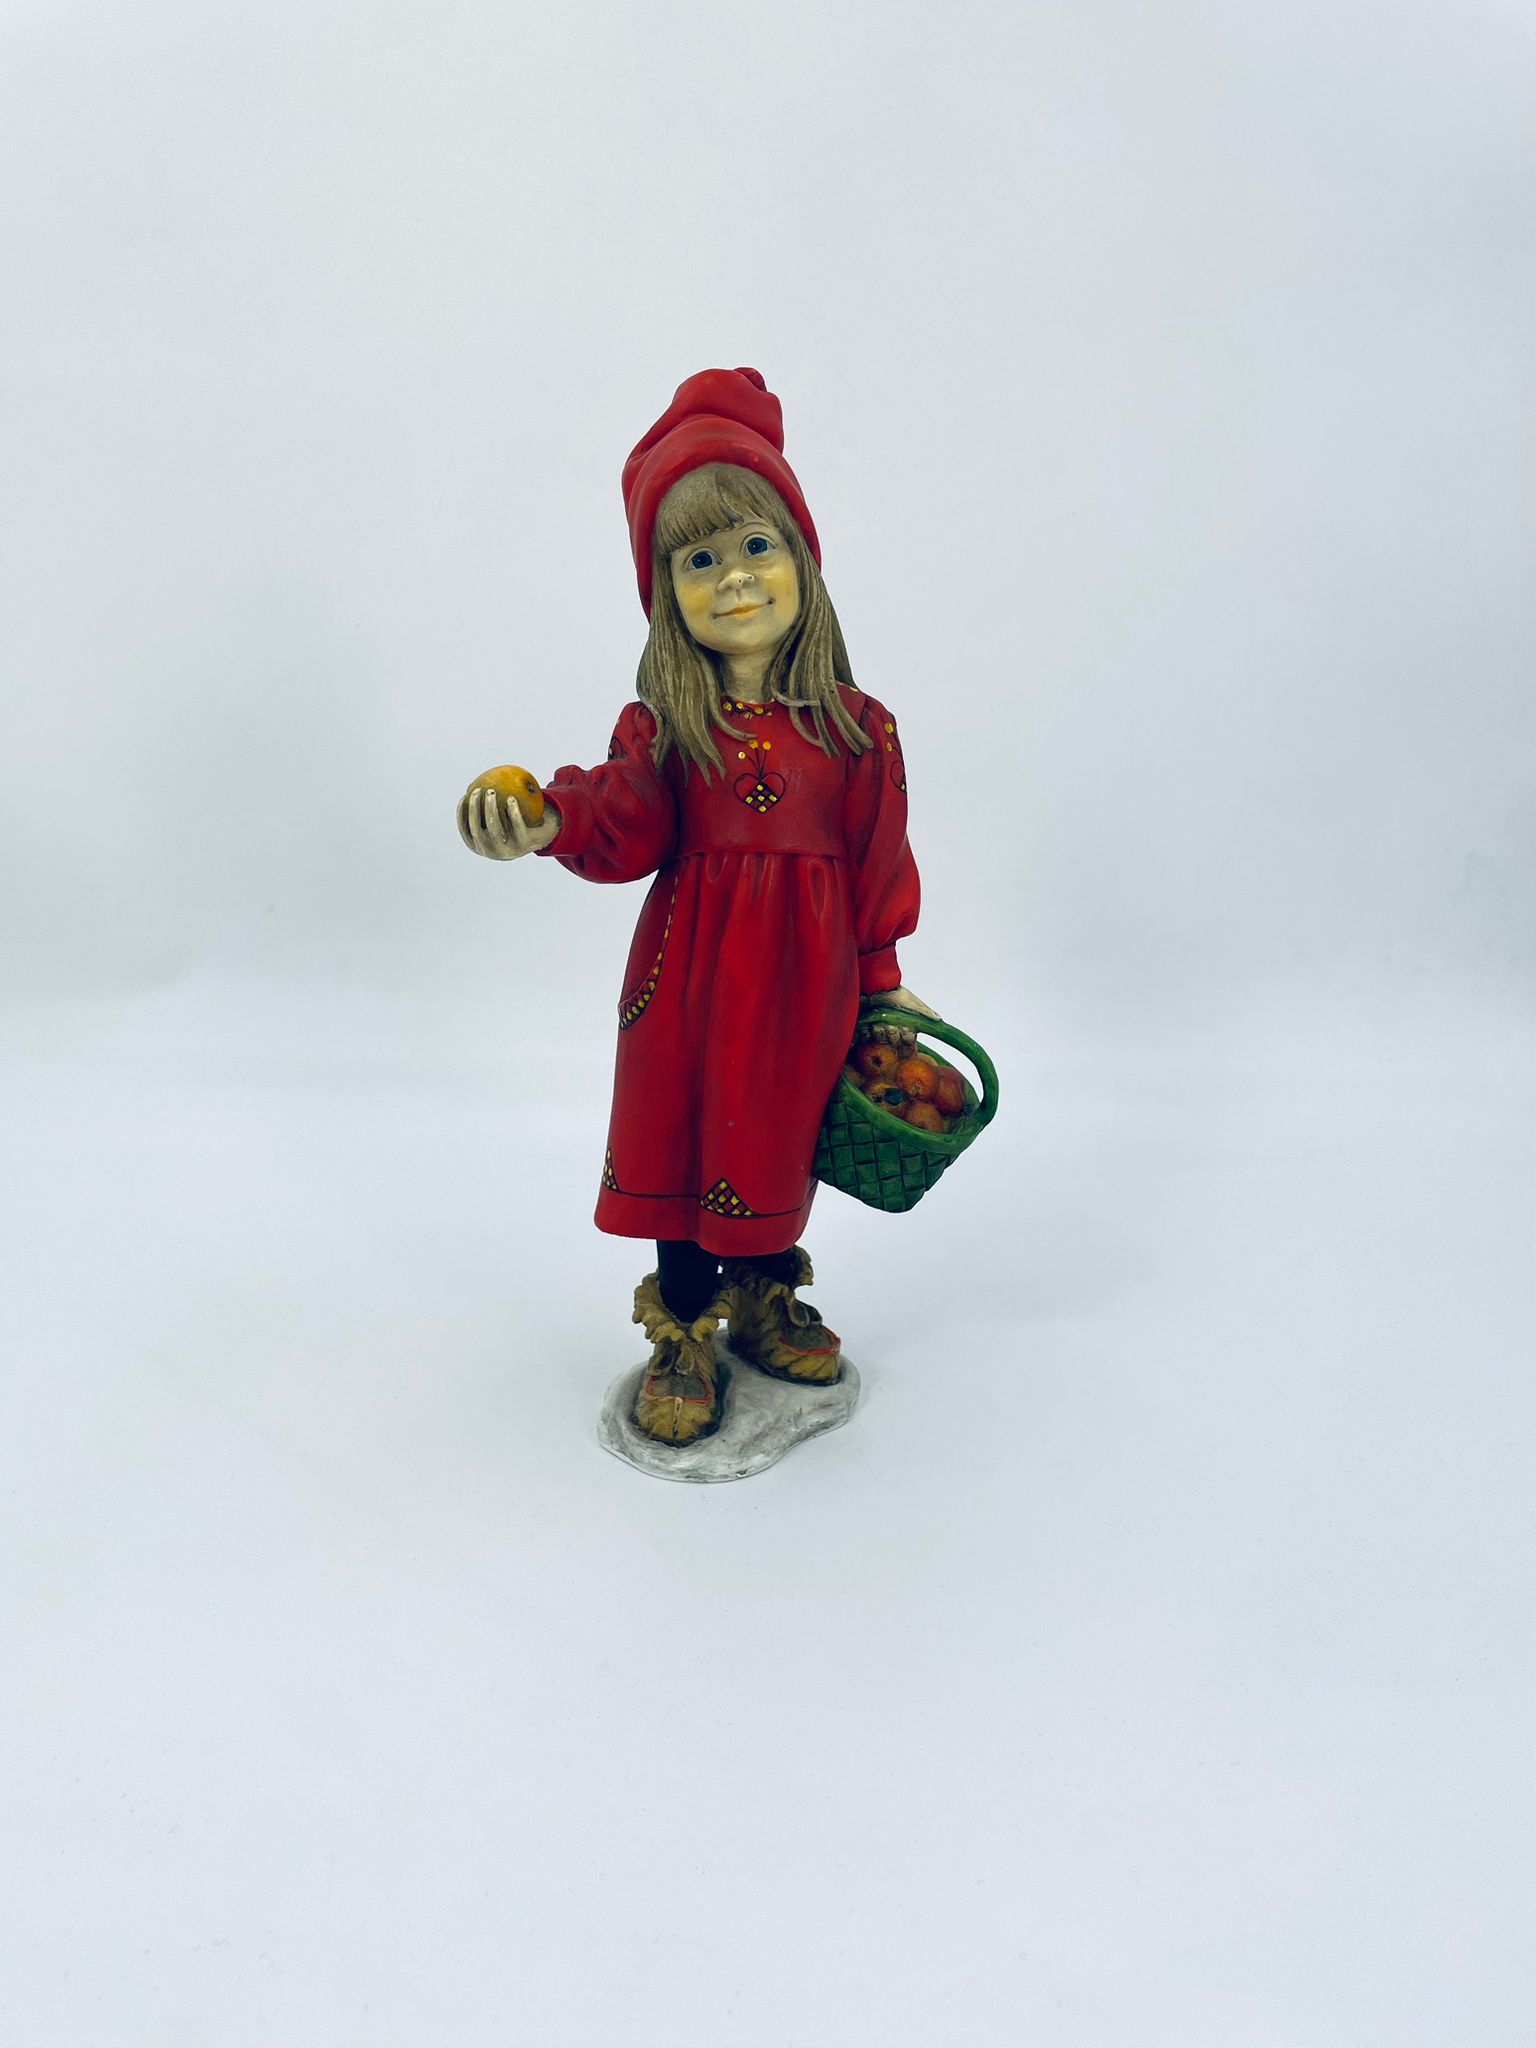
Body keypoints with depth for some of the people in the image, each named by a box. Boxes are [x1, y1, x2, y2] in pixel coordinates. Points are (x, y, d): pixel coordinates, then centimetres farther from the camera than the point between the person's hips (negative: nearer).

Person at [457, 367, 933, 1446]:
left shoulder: (853, 727, -4)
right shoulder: (661, 726, -4)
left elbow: (879, 861, 1)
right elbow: (629, 829, -14)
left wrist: (879, 976, 6)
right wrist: (551, 824, -34)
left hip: (805, 970, 0)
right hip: (691, 963, 0)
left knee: (776, 1140, 15)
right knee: (682, 1139, 9)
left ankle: (768, 1300, 40)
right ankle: (685, 1333, 27)